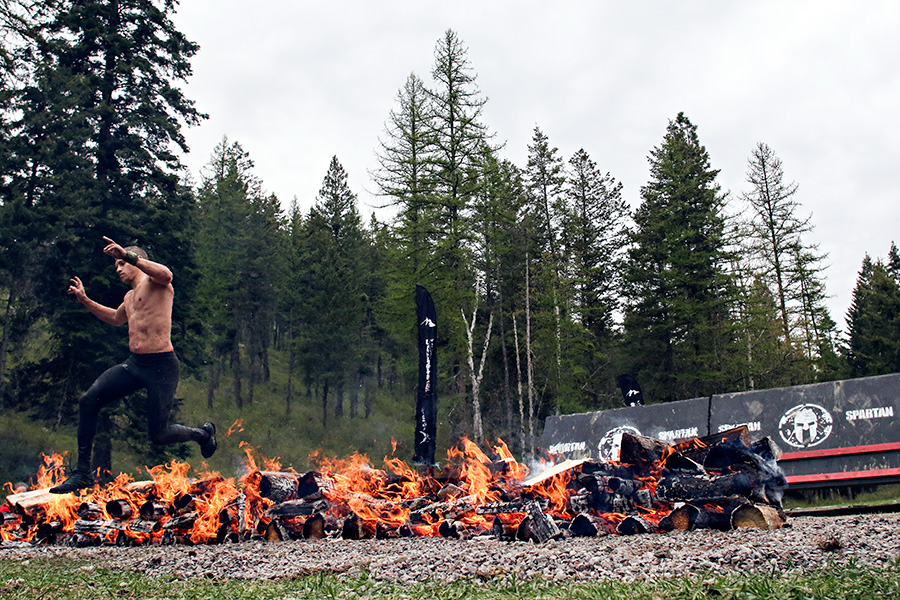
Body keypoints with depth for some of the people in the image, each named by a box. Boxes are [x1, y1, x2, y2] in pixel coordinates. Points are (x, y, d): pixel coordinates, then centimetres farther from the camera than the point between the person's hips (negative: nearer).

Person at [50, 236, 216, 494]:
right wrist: (84, 300, 37)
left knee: (159, 434, -6)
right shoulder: (130, 296, 22)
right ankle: (83, 472, 2)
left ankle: (203, 433, 26)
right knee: (88, 401, -8)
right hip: (133, 363, 8)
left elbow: (166, 275, -33)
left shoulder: (154, 281, -5)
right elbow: (116, 318, 44)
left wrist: (128, 255, -40)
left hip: (161, 366, -8)